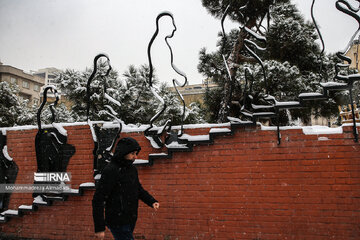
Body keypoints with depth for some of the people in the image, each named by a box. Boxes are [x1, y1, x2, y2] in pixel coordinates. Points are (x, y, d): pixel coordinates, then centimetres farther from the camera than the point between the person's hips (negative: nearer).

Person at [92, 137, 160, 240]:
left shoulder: (132, 169, 8)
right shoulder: (110, 170, -17)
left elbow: (139, 189, 19)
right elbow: (98, 199, -17)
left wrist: (152, 202, 0)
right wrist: (99, 228, -19)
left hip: (130, 221, 8)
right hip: (118, 223, -8)